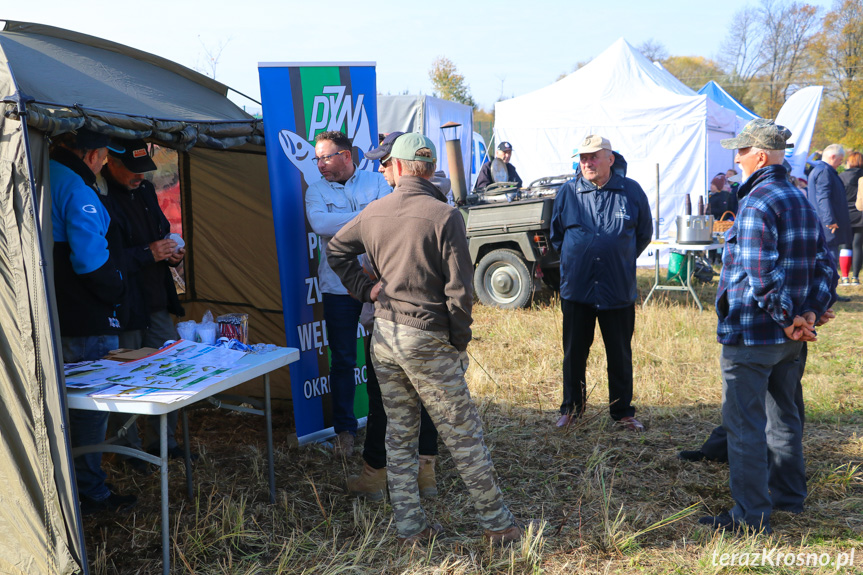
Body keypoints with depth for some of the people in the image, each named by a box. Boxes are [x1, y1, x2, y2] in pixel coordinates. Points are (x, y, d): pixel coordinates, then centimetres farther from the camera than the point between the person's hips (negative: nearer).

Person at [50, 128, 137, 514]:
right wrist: (115, 290, -6)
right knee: (91, 404, 3)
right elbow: (91, 258, -23)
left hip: (50, 318, 9)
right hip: (87, 323, -9)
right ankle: (90, 493, 13)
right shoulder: (77, 188, -17)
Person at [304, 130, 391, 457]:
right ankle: (344, 429, 18)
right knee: (343, 359, 6)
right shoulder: (316, 191, 4)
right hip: (339, 286, 0)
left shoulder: (376, 181, 3)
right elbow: (319, 224, -16)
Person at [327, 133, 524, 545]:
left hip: (384, 335, 5)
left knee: (398, 435, 15)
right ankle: (497, 524, 17)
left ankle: (409, 527, 22)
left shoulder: (373, 213, 4)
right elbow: (459, 287, -15)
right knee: (463, 434, 5)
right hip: (428, 340, -5)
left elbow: (335, 251, 17)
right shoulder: (444, 215, -13)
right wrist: (460, 341, -3)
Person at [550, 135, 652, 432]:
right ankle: (571, 408, 25)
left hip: (619, 291, -1)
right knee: (574, 352, 9)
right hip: (576, 289, 1)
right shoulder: (568, 192, 1)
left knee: (620, 355, 8)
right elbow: (556, 234, 16)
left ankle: (623, 412, 23)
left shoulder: (631, 191, 0)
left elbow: (644, 234, 13)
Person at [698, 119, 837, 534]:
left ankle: (751, 516, 2)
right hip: (789, 340, 9)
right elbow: (824, 265, 12)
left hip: (750, 335, -9)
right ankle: (789, 495, 34)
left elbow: (761, 275, -27)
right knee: (783, 416, 21)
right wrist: (810, 313, 4)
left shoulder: (757, 203, -17)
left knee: (745, 425, -2)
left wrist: (787, 319, -18)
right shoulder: (801, 201, 12)